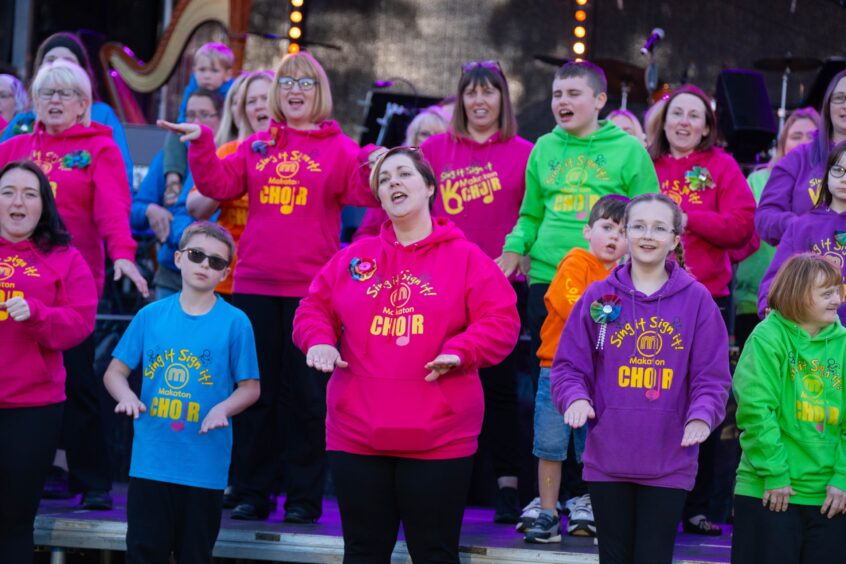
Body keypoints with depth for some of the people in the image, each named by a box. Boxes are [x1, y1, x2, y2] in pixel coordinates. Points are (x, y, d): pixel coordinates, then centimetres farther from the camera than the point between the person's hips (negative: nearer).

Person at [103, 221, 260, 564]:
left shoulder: (235, 322, -2)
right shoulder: (150, 316, 4)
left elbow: (250, 388, 1)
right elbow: (115, 372, 8)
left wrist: (222, 408, -18)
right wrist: (126, 396, -13)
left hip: (205, 467, -1)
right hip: (150, 461, 1)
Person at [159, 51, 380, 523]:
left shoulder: (338, 148, 4)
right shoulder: (257, 146, 13)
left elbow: (363, 192, -10)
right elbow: (219, 184, 4)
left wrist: (375, 166, -29)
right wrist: (201, 143, -8)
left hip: (311, 288, -3)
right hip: (255, 286, 3)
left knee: (306, 393, 1)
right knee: (255, 391, 7)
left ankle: (305, 497, 7)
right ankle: (252, 493, 15)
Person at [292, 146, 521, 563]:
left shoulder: (466, 258, 1)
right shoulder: (353, 258, 10)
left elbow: (501, 321, -6)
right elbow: (314, 308, 13)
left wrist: (459, 352, -22)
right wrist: (319, 341, -8)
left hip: (438, 439, -3)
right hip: (357, 435, 3)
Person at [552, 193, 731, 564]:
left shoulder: (697, 300, 1)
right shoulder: (599, 296, 3)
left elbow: (712, 376, 0)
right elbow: (569, 365, 4)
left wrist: (702, 415, -19)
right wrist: (576, 398, -16)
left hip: (669, 462, -1)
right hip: (608, 458, 1)